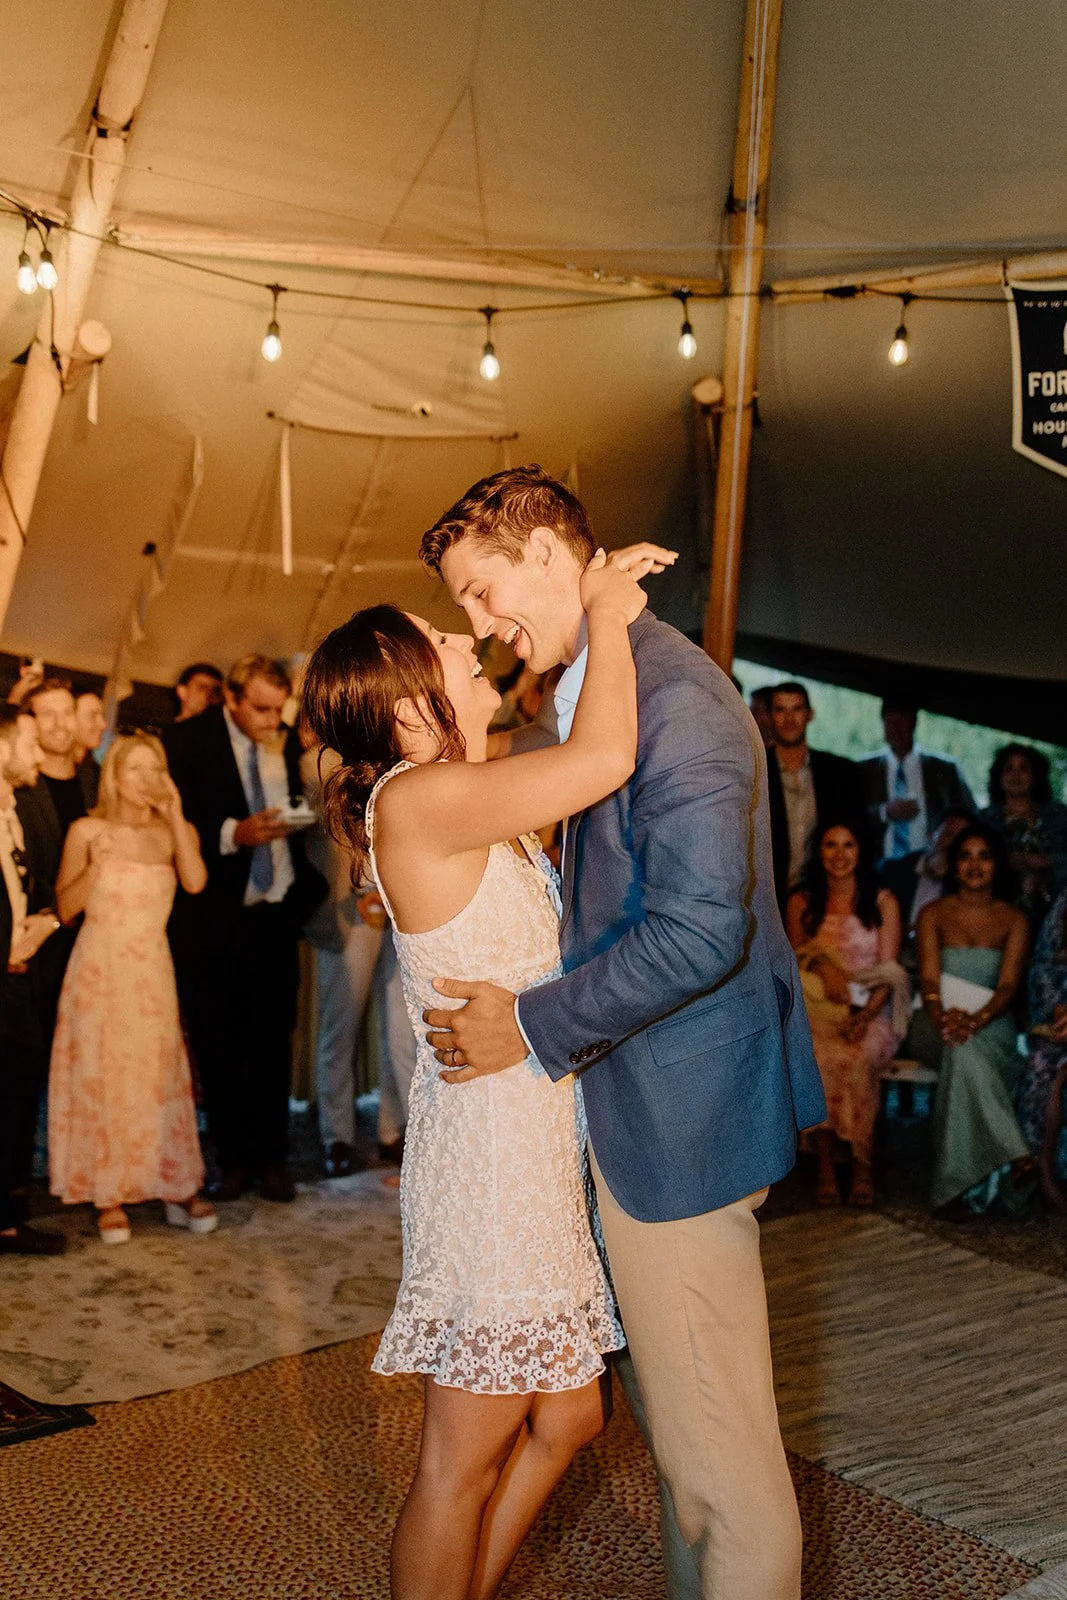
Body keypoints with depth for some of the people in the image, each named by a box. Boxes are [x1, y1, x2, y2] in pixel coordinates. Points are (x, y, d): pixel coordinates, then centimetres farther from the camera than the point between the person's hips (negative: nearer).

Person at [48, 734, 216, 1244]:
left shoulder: (175, 832, 5)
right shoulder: (87, 831, 0)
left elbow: (195, 882, -15)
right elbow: (66, 908, -2)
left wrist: (174, 817, -13)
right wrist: (96, 866, -18)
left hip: (152, 974, 1)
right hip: (98, 972, -1)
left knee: (159, 1078, 4)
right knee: (99, 1078, 2)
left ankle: (178, 1190, 14)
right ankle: (108, 1197, 12)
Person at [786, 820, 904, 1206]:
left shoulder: (883, 903, 7)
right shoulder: (801, 903, 12)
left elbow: (889, 971, 0)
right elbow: (794, 957, 8)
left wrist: (866, 1015, -16)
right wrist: (823, 965, -14)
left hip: (871, 1010, -1)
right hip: (816, 1008, 1)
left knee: (858, 1058, -33)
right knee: (820, 1058, -32)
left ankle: (862, 1166, -21)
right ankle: (825, 1167, -23)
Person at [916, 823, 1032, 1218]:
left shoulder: (1014, 920, 8)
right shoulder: (934, 914, 8)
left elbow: (1008, 985, -6)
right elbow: (929, 979, -4)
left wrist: (976, 1019, -27)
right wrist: (943, 1019, -27)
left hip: (992, 1025, 0)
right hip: (943, 1021, 0)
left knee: (968, 1049, -35)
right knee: (963, 1051, -36)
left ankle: (958, 1185, -34)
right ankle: (1011, 1156, -38)